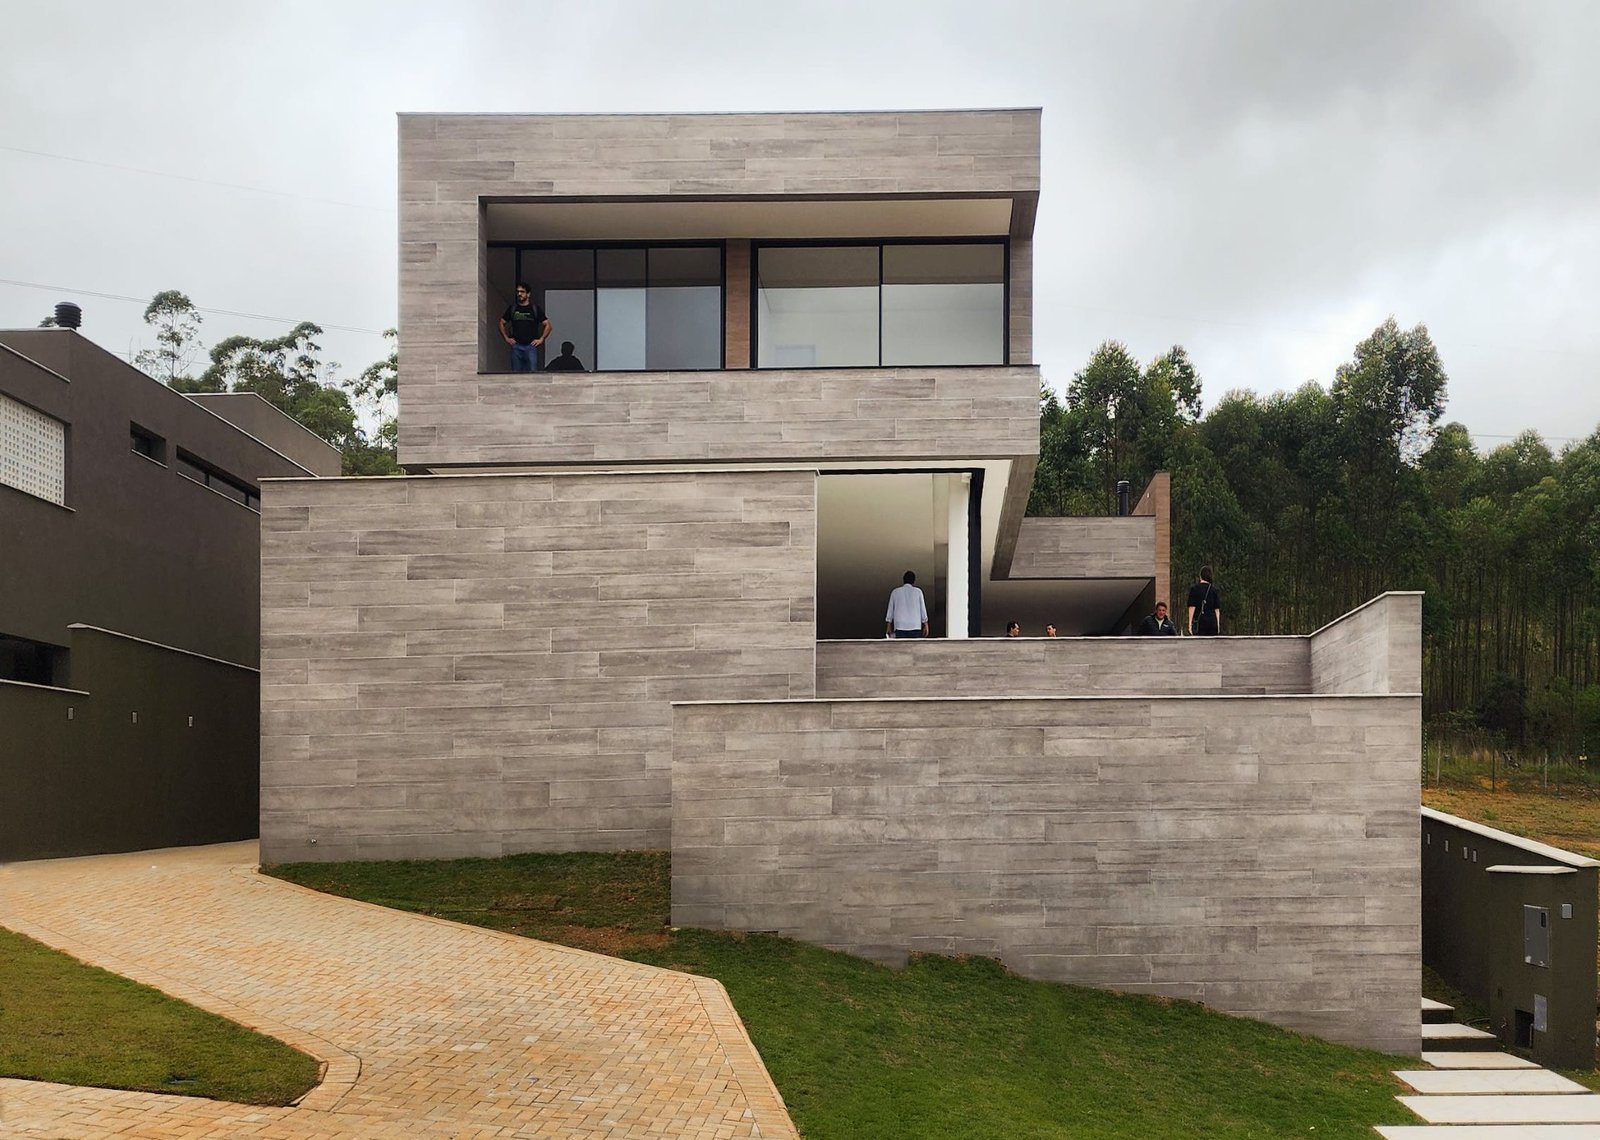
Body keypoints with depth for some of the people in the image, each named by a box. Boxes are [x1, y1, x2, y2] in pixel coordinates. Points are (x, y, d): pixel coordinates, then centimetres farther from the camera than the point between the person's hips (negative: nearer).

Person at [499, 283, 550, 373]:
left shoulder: (535, 309, 7)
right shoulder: (512, 308, 11)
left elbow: (547, 325, 8)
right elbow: (502, 323, 19)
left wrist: (541, 339, 0)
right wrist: (506, 338, 9)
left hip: (531, 346, -2)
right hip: (516, 346, 2)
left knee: (533, 371, -11)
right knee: (516, 372, 2)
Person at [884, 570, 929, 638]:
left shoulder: (895, 592, 8)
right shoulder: (918, 591, 4)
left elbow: (890, 610, 11)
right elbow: (923, 609, 5)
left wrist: (888, 626, 17)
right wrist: (925, 625, 12)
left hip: (900, 627, 1)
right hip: (915, 627, -1)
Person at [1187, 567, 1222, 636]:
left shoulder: (1194, 588, -1)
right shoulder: (1214, 590, 8)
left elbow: (1192, 607, -4)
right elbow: (1217, 609, 7)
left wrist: (1190, 623, -1)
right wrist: (1218, 624, 11)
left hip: (1200, 621, -3)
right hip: (1212, 622, 3)